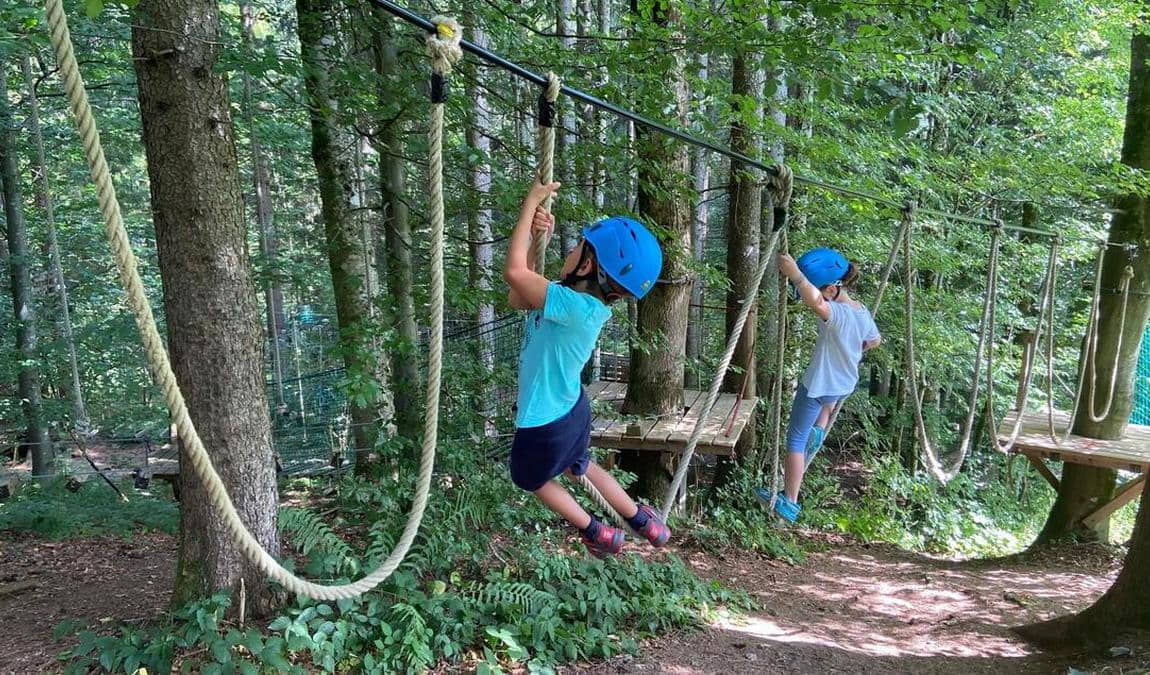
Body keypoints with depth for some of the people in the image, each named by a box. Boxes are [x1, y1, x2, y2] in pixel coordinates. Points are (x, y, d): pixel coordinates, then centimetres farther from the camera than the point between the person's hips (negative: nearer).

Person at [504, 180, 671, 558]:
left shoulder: (576, 307, -34)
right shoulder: (579, 300, -7)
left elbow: (514, 272, -37)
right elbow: (517, 298, 1)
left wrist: (530, 207, -27)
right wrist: (536, 239, -6)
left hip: (544, 420, -8)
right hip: (568, 408, 8)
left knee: (532, 480, 22)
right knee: (579, 468, 32)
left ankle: (597, 534, 33)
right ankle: (641, 519, 43)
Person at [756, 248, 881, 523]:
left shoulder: (837, 314, -29)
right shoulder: (863, 312, -2)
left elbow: (816, 302, -54)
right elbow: (874, 341, 18)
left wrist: (794, 273, -55)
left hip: (818, 386, -8)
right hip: (846, 385, 8)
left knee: (796, 438, 5)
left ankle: (790, 502, 8)